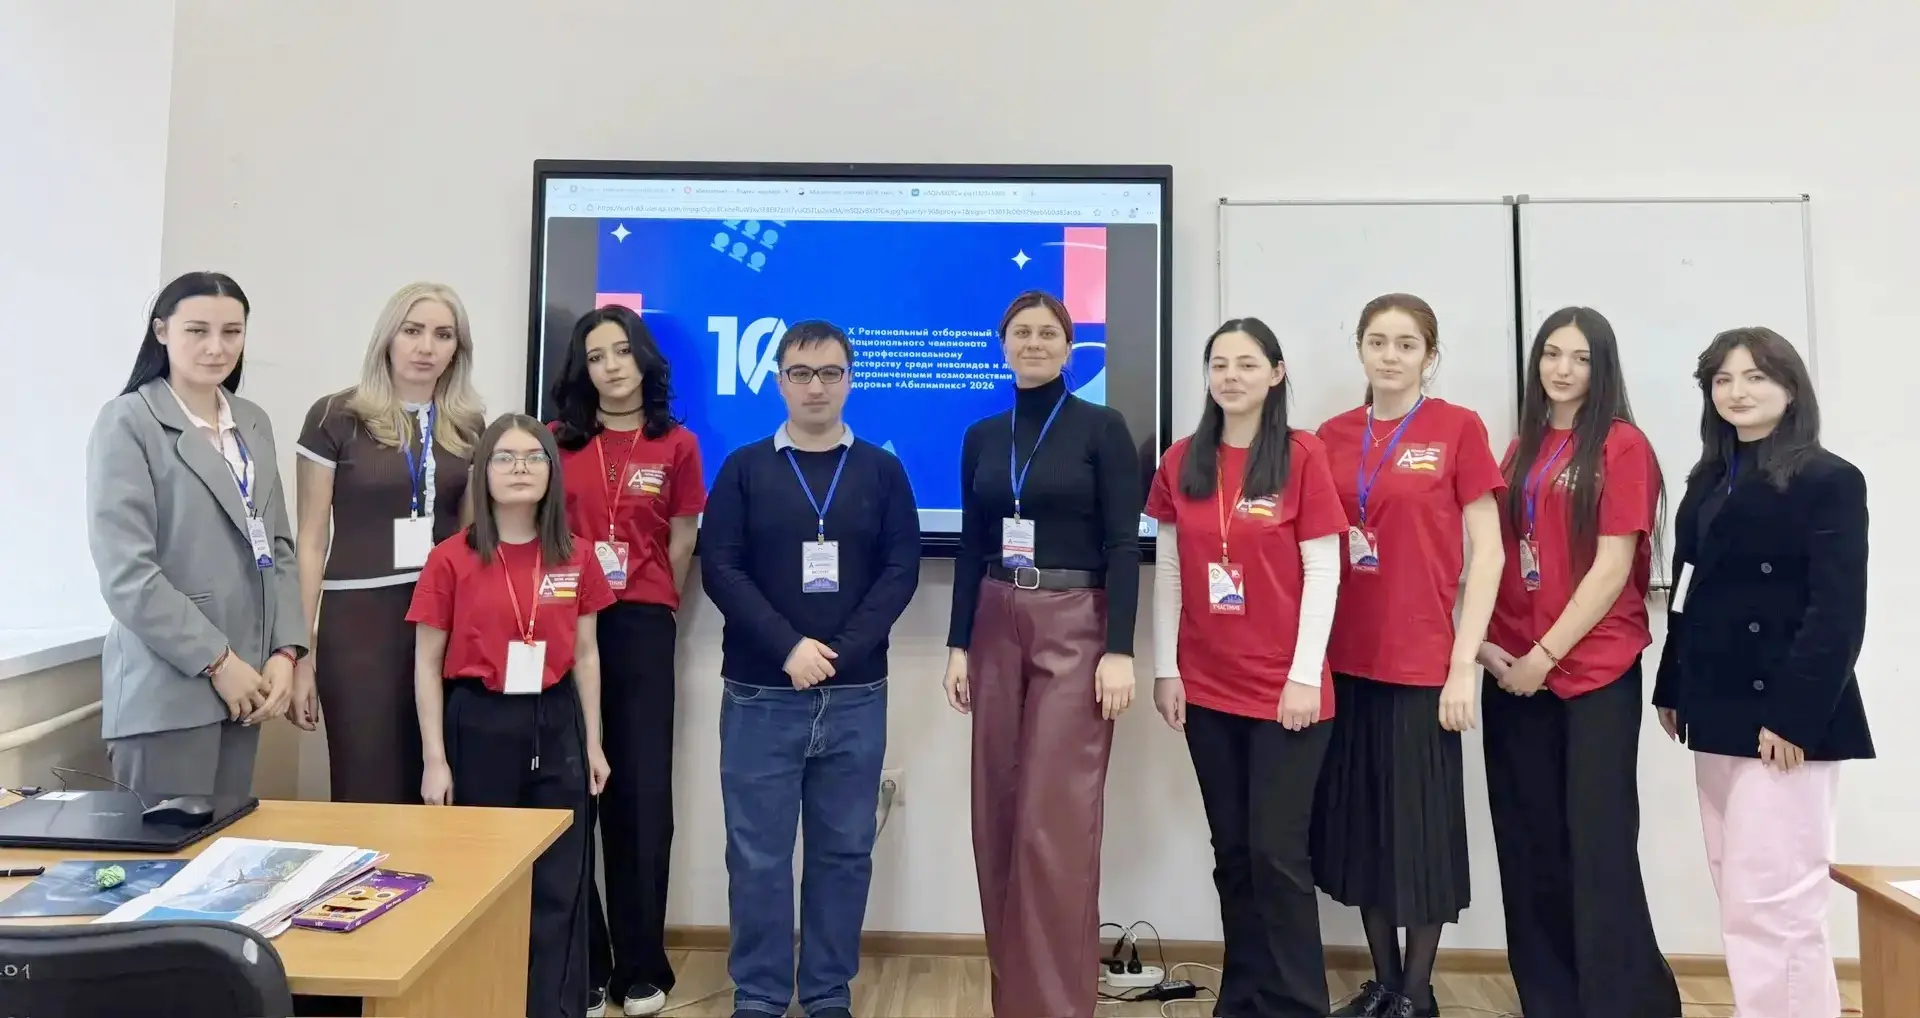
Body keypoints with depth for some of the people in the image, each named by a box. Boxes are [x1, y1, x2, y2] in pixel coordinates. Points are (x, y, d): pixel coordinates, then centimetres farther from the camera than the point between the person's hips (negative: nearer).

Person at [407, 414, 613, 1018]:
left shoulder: (577, 556, 2)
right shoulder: (451, 559, -6)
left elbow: (585, 654, 8)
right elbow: (427, 665, -2)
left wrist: (593, 742, 6)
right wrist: (434, 759, -5)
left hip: (555, 724, 2)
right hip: (478, 725, -2)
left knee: (558, 883, 6)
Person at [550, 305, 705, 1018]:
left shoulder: (677, 445, 3)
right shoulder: (557, 440, 5)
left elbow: (682, 541, 7)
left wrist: (659, 610, 7)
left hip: (642, 630, 0)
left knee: (641, 795, 4)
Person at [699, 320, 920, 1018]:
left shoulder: (881, 470, 7)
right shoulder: (743, 468, 5)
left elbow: (901, 570, -1)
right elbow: (719, 568, -4)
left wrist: (839, 652, -13)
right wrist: (788, 647, -15)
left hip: (856, 697, 1)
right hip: (760, 694, -1)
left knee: (844, 851, 8)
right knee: (758, 854, 5)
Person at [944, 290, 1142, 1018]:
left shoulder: (1102, 429, -3)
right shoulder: (982, 437, 10)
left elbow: (1123, 545, -7)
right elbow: (971, 546, 12)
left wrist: (1120, 649, -14)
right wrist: (959, 644, 7)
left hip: (1076, 629, -5)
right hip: (997, 629, 5)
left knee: (1055, 824, -5)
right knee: (999, 818, 9)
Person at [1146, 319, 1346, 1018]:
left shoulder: (1302, 455, -5)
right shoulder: (1182, 461, 5)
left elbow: (1323, 572, -6)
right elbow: (1167, 573, 7)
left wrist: (1306, 676, -11)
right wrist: (1165, 669, 2)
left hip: (1284, 686, -3)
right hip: (1206, 687, 4)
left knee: (1276, 851, 0)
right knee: (1232, 851, 12)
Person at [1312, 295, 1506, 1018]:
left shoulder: (1459, 429, -4)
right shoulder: (1332, 436, 7)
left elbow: (1487, 552, -5)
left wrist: (1464, 664, -10)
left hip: (1422, 660, -4)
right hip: (1345, 660, 4)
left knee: (1421, 823, 6)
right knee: (1360, 821, 12)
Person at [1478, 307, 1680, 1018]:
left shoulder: (1622, 445, -5)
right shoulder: (1521, 449, 12)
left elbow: (1613, 567, -11)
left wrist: (1546, 654, -12)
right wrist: (1486, 641, -2)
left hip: (1595, 671, -6)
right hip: (1512, 674, 6)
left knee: (1599, 848, 0)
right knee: (1529, 846, 11)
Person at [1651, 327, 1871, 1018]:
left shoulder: (1830, 480, -6)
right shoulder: (1708, 480, 15)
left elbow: (1839, 613, -13)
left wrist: (1794, 715, -19)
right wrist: (1673, 691, 12)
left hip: (1782, 718, -7)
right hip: (1720, 716, 7)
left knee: (1770, 903, -6)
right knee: (1740, 900, 13)